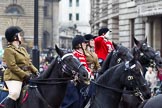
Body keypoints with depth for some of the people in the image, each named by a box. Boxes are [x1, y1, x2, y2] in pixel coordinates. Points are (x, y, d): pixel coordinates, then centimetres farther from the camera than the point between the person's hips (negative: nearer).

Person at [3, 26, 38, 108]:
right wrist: (25, 75, -19)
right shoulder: (9, 50, -8)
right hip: (13, 77, -9)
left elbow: (29, 63, 23)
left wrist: (35, 71, 5)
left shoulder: (23, 49, 21)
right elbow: (12, 66, -17)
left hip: (27, 76, 9)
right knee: (14, 94, -31)